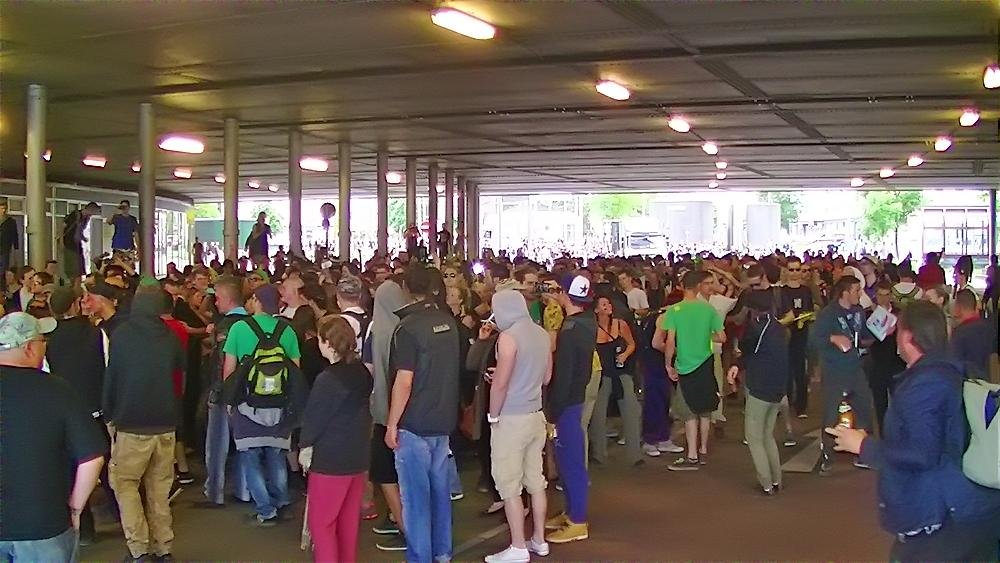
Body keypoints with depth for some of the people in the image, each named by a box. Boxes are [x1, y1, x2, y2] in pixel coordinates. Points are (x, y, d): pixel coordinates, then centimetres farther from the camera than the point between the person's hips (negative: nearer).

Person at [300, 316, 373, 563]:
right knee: (349, 519, 17)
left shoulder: (327, 380, -19)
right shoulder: (362, 372, 0)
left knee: (320, 522, 4)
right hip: (358, 456, 7)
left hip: (330, 460, -7)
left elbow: (314, 417, -12)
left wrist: (305, 447, 1)